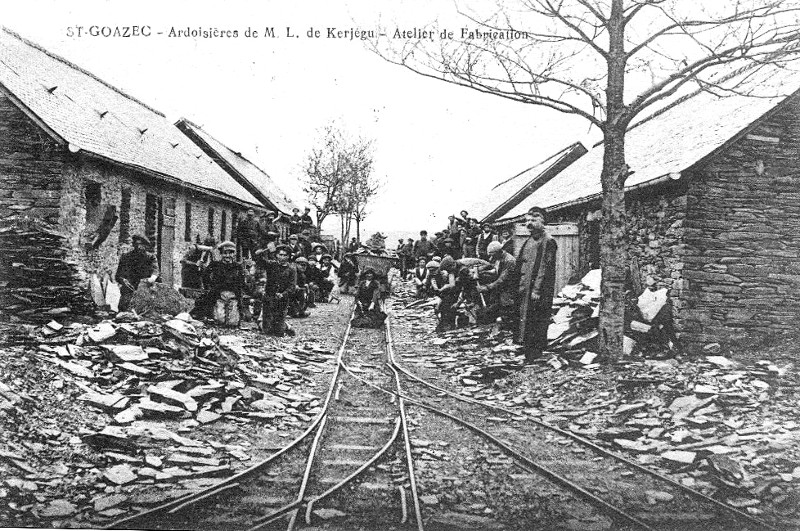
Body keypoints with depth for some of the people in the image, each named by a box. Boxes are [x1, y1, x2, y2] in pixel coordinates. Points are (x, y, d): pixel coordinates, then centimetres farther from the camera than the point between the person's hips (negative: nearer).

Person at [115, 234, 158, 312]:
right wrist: (123, 280, -15)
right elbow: (117, 276, 9)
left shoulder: (150, 257, 8)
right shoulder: (125, 256, 11)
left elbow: (155, 271, -10)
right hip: (128, 291, 1)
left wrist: (151, 279, -33)